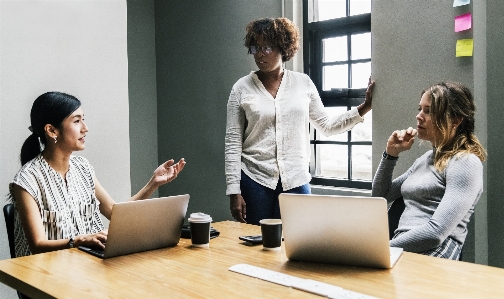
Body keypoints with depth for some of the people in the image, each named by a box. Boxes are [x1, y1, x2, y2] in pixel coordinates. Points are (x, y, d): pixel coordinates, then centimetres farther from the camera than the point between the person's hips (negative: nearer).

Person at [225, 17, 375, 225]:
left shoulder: (303, 83, 5)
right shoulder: (242, 88, 0)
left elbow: (327, 126, 11)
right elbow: (233, 142, -2)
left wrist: (365, 107, 2)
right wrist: (234, 191, -6)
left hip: (296, 181, 1)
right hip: (254, 179, -1)